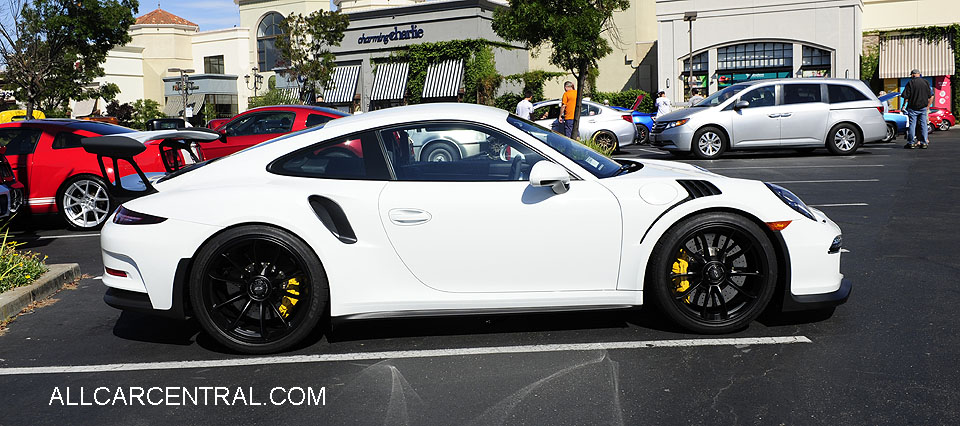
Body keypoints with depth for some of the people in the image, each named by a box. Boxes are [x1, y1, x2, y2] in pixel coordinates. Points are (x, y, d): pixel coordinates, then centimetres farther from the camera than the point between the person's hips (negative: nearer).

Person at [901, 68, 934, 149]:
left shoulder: (910, 83, -5)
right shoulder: (926, 83, 7)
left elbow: (906, 96, -8)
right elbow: (931, 96, 11)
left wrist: (904, 105, 3)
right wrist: (927, 106, 20)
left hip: (913, 107, -3)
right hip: (923, 107, 3)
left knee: (912, 125, -1)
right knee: (923, 124, 7)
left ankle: (911, 143, -1)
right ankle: (924, 143, 7)